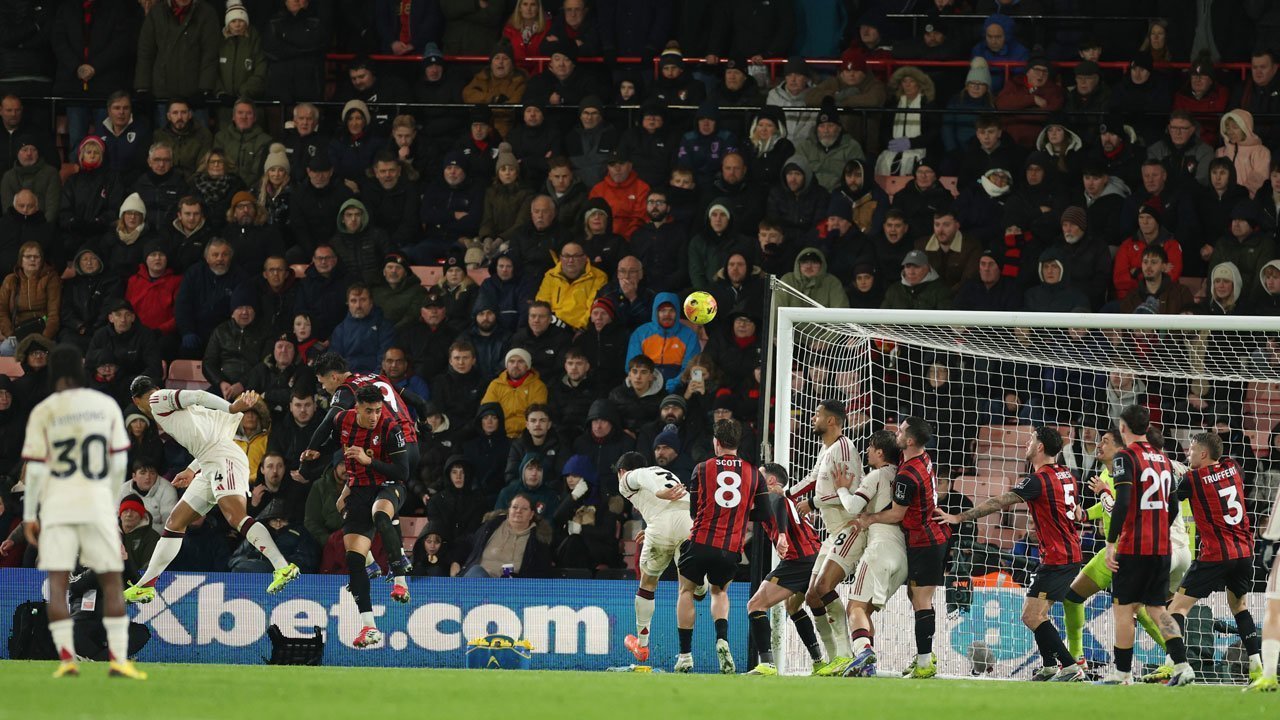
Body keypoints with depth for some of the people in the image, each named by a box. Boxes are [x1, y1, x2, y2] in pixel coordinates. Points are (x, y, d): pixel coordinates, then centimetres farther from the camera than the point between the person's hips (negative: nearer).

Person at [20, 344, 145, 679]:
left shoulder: (43, 412, -4)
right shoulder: (106, 406, 3)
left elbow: (35, 469, -5)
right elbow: (118, 463, 5)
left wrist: (29, 515, 4)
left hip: (57, 508, -1)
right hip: (98, 506, 1)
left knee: (58, 582, 2)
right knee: (112, 581, 7)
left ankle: (66, 658, -8)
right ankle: (118, 659, 0)